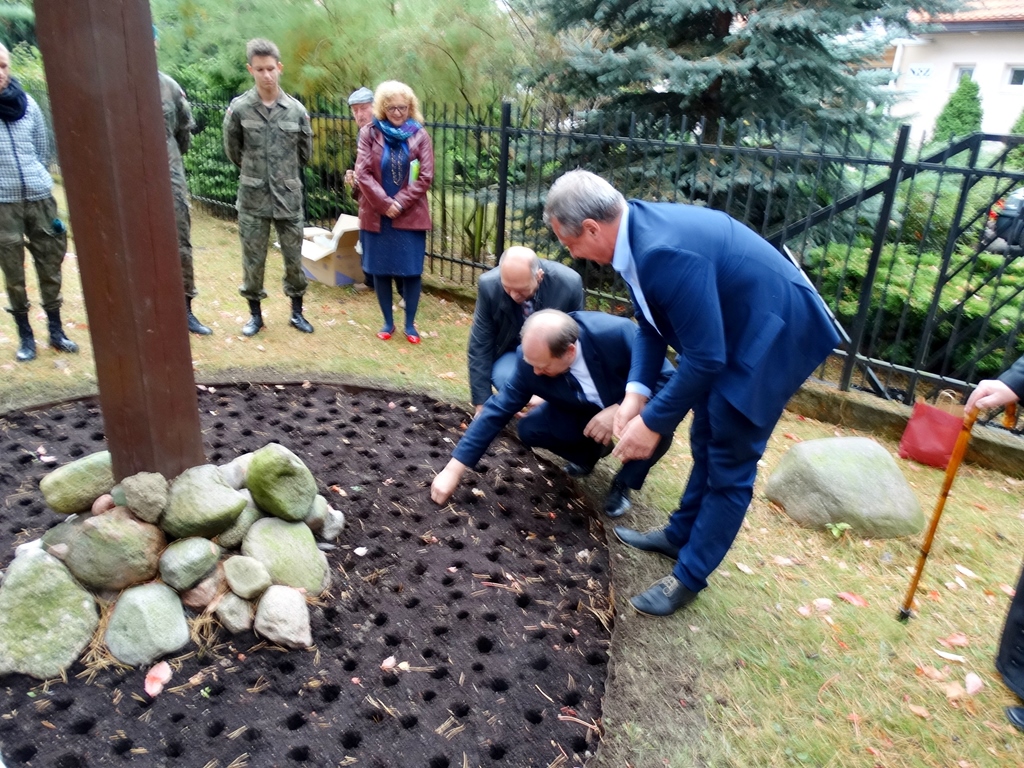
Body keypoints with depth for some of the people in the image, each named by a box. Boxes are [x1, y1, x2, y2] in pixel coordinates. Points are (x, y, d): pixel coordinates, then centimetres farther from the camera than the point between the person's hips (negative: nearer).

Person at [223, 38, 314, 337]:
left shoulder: (296, 110, -2)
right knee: (253, 259, 6)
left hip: (289, 198, 1)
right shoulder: (239, 108, -6)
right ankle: (255, 314, 22)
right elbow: (232, 150, 7)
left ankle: (297, 312, 24)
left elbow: (305, 153, 10)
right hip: (253, 199, -1)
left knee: (294, 257, 8)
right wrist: (254, 171, 14)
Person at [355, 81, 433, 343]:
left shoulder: (420, 135, 1)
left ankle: (410, 324, 16)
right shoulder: (369, 133, 1)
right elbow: (362, 173, -6)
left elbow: (426, 177, -5)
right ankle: (388, 322, 22)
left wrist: (400, 203, -12)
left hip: (411, 214, 0)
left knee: (412, 271, 1)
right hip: (376, 214, 1)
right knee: (380, 270, 7)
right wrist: (385, 203, -14)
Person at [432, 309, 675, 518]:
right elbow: (498, 409, -21)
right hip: (584, 413, 3)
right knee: (529, 429, -18)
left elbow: (668, 377, -27)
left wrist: (620, 410, -41)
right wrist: (453, 470, -24)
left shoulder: (617, 333, -37)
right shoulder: (531, 358, -26)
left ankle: (624, 482, -2)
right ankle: (591, 450, 13)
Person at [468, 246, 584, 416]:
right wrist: (481, 404, -18)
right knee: (502, 378, -31)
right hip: (514, 352, 1)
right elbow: (480, 346, -16)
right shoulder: (489, 285, -25)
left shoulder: (569, 284, -28)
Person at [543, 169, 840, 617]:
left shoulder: (666, 252, -35)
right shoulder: (636, 231, -5)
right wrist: (636, 392, -6)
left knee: (729, 467, 2)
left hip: (772, 335, -9)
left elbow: (705, 357, -30)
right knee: (706, 445, 22)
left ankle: (689, 576, 17)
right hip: (733, 326, 10)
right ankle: (680, 535, 41)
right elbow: (652, 325, 4)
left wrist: (653, 422, -21)